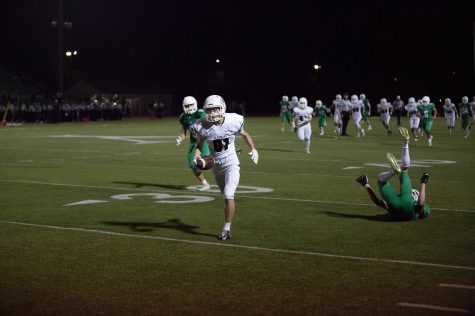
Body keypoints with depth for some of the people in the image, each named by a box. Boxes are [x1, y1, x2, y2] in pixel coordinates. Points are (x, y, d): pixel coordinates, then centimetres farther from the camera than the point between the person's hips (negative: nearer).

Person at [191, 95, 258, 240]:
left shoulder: (233, 121, -15)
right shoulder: (202, 127, -13)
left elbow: (245, 134, 6)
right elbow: (199, 145, 3)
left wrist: (253, 149, -6)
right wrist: (196, 158, -15)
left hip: (231, 164, -3)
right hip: (216, 166, 3)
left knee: (228, 195, -17)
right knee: (227, 197, 16)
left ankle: (227, 228, -8)